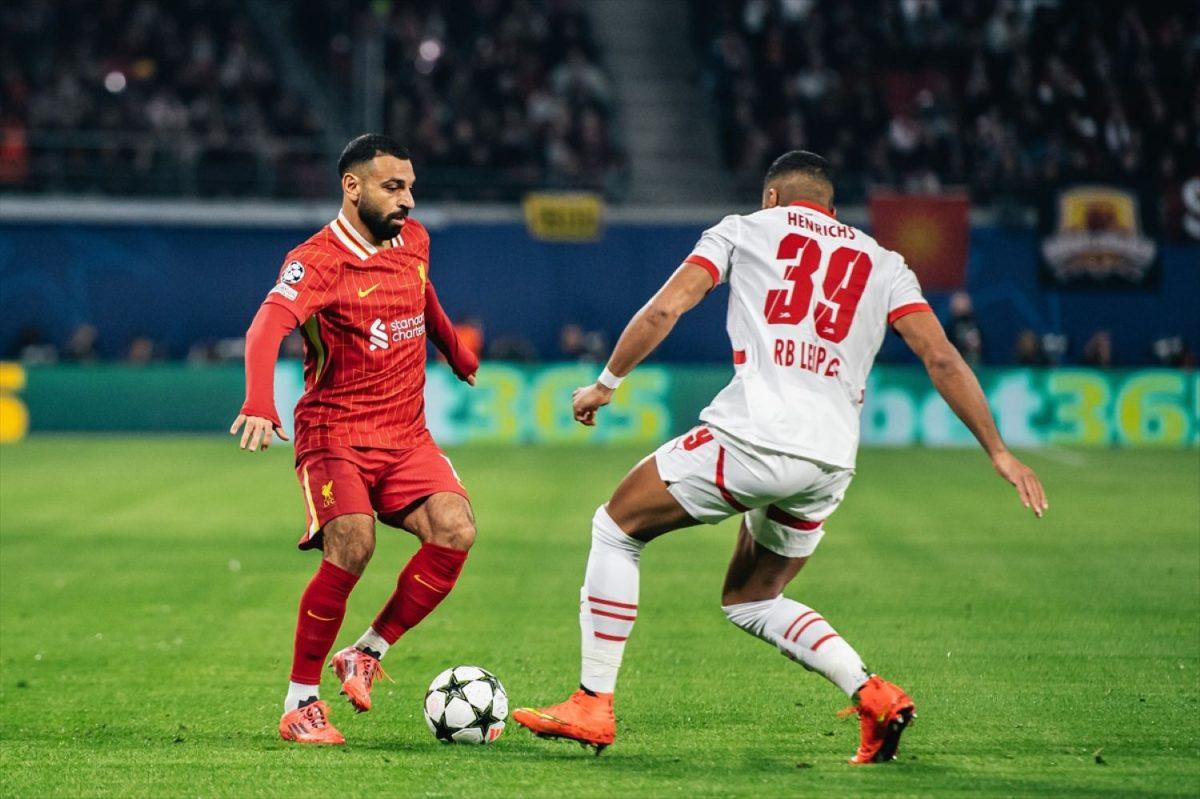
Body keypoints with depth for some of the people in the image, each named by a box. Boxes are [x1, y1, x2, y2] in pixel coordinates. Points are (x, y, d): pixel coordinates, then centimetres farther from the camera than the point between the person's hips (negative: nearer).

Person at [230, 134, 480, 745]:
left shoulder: (413, 242, 8)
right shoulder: (316, 261, -14)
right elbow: (267, 328, -31)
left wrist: (458, 355, 45)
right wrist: (259, 403, -49)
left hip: (407, 436, 6)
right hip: (335, 436, -6)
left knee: (455, 530, -20)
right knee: (353, 545, -28)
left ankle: (366, 655, -2)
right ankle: (300, 703, -12)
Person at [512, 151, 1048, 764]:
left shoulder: (744, 229, 14)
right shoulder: (882, 264, 20)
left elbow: (665, 308, 5)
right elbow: (941, 358, 10)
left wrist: (606, 384, 16)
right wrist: (998, 452, 12)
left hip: (754, 434, -5)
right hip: (831, 464, 5)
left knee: (615, 529, 14)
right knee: (750, 600, 25)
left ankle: (593, 706, 9)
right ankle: (874, 695, 5)